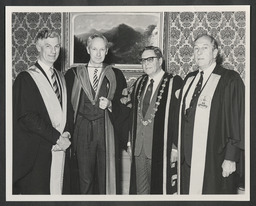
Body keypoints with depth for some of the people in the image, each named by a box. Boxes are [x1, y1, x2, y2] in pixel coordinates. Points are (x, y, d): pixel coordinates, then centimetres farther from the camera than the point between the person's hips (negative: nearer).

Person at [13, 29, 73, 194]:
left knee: (59, 190, 5)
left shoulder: (61, 77, 15)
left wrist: (67, 133, -5)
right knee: (37, 193, 0)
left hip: (60, 149, 5)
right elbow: (27, 117, -13)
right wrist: (56, 137, -14)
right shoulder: (26, 78, -6)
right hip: (36, 152, -5)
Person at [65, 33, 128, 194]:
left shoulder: (116, 75, 9)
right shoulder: (74, 74, 8)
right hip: (82, 131, 0)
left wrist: (110, 104, -10)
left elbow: (124, 104, 9)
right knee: (84, 177, 3)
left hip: (107, 132, 0)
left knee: (107, 175, 1)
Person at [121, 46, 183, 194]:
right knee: (140, 189, 14)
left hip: (161, 149, -6)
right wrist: (130, 141, 11)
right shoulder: (139, 83, 11)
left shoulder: (174, 83, -8)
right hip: (138, 147, 6)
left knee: (161, 189, 5)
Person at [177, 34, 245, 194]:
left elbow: (237, 121, -11)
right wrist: (178, 147, 12)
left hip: (215, 160, -5)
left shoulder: (230, 80, -8)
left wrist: (231, 157, -14)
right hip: (188, 158, 5)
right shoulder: (189, 79, 10)